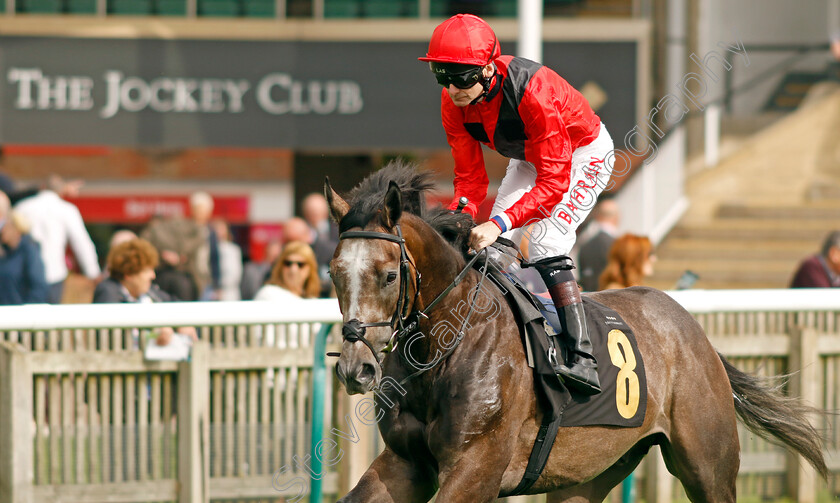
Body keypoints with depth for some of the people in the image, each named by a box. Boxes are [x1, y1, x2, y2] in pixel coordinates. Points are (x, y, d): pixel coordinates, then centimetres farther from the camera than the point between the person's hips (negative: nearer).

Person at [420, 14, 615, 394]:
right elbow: (469, 176, -11)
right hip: (528, 159, 7)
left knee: (545, 243, -24)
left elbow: (554, 182, -41)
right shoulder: (454, 103, -20)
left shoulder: (532, 92, -41)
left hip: (583, 153, -7)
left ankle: (582, 359, -29)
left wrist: (501, 223, -51)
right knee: (493, 246, -4)